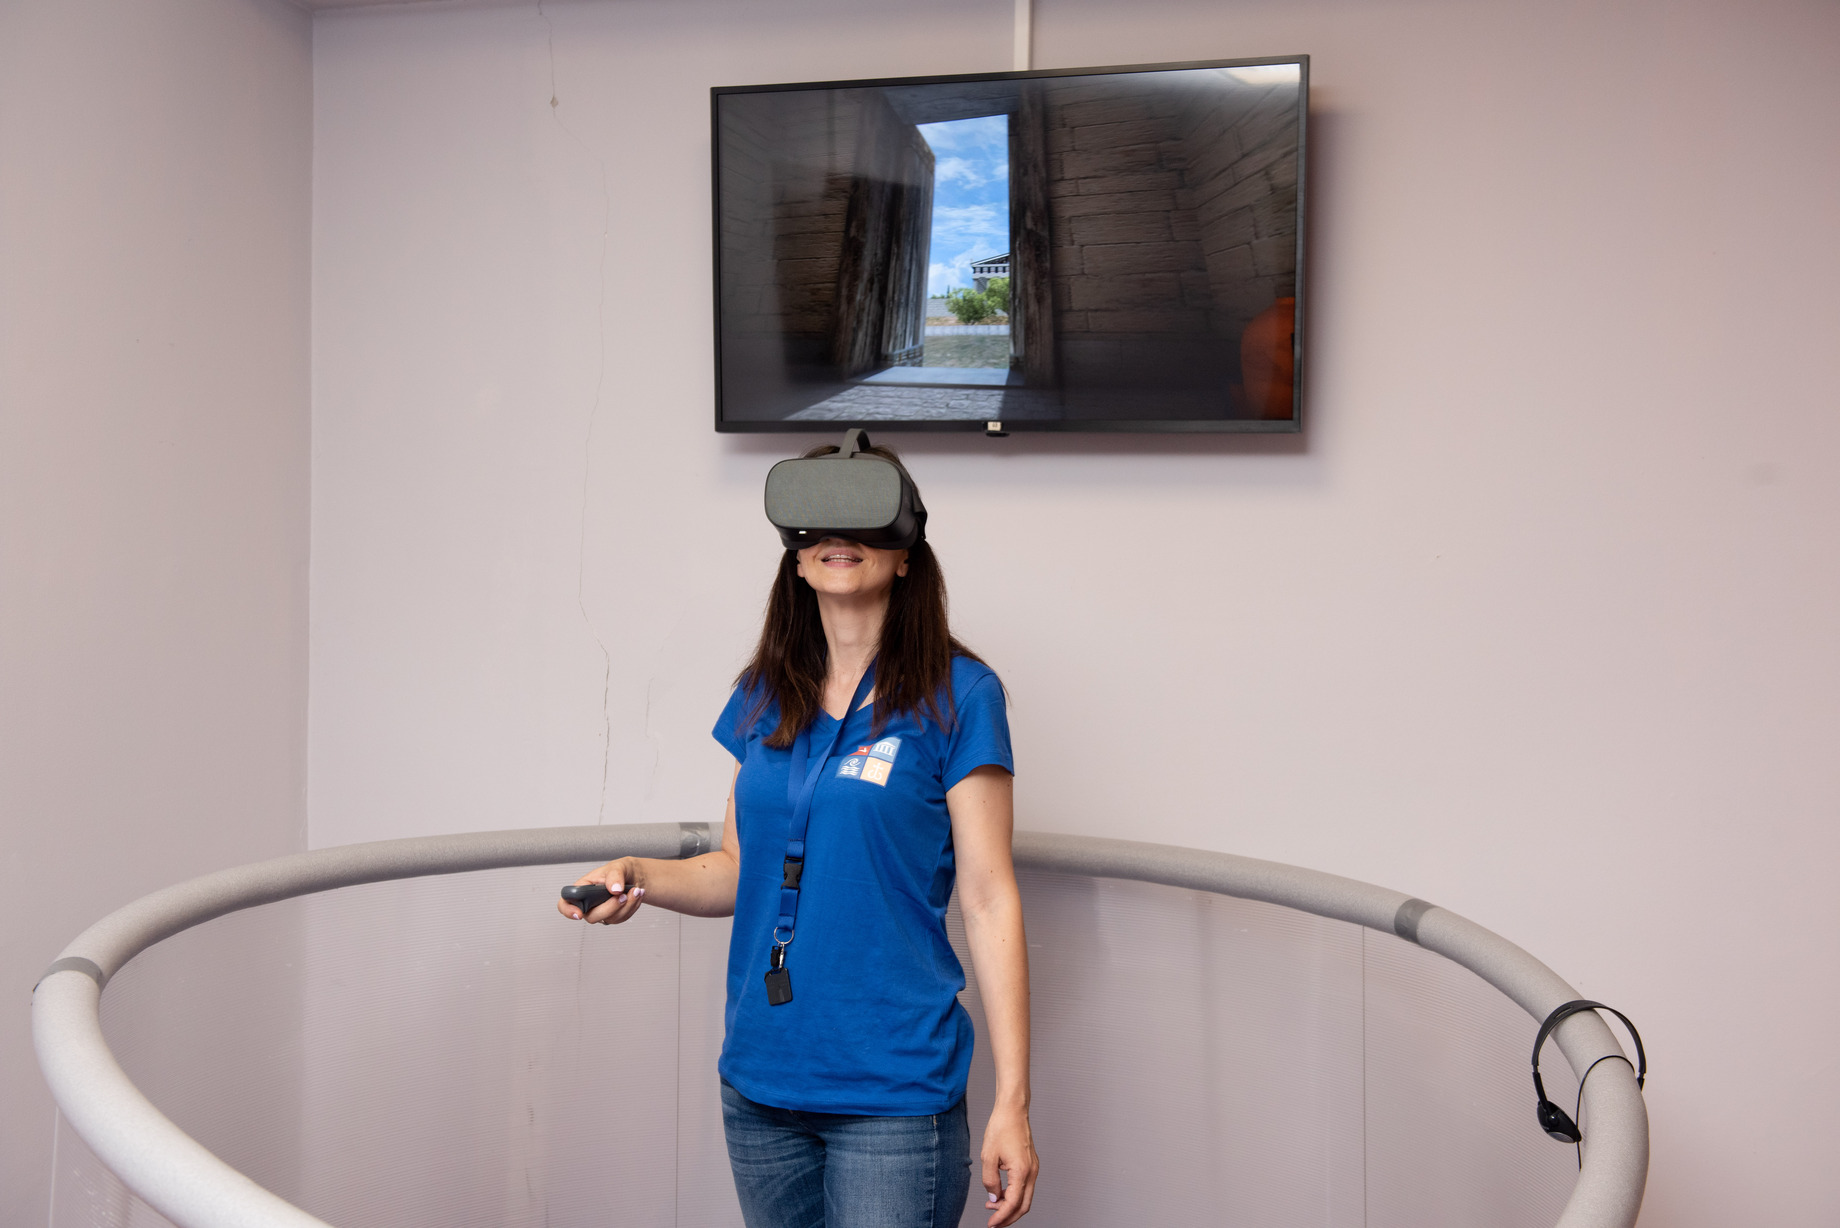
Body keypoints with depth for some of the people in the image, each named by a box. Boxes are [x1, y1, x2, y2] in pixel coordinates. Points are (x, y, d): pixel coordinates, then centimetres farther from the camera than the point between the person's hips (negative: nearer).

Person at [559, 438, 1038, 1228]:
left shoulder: (956, 695, -7)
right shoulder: (764, 697, 7)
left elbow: (989, 902, -8)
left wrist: (1012, 1102, -11)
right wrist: (642, 878, -5)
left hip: (892, 1091, -5)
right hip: (760, 1083, 5)